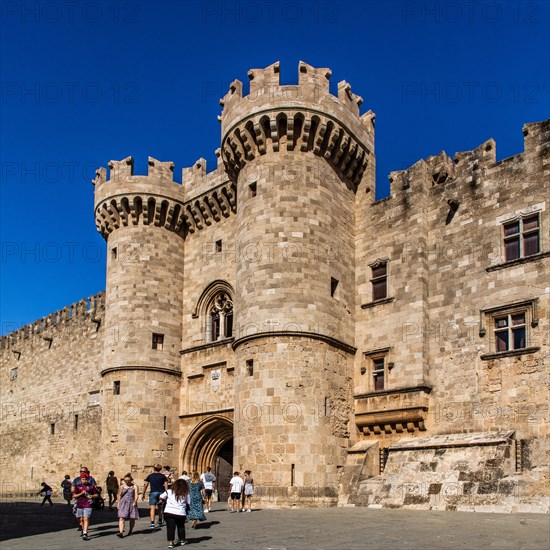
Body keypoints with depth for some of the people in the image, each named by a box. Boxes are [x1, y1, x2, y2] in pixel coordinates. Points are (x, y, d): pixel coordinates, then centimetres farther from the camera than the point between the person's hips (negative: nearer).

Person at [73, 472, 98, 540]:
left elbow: (96, 495, 9)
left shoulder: (92, 486, 2)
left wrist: (92, 496, -12)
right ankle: (83, 530, 34)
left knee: (86, 519, -13)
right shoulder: (78, 486, 6)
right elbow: (74, 496, 2)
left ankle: (85, 534, -17)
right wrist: (81, 493, -13)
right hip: (79, 505, 3)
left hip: (88, 505, -3)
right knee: (81, 519, 13)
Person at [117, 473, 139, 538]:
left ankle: (131, 531, 29)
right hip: (123, 504, 1)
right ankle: (121, 532, -20)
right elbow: (119, 495, 16)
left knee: (132, 519, 8)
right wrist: (118, 503, 10)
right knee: (121, 518, -13)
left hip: (131, 504, -1)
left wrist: (134, 502, -21)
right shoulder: (122, 487, 10)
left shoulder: (135, 487, 1)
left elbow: (136, 495, -6)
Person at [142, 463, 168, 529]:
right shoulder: (163, 476, 8)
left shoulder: (150, 476, 7)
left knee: (152, 508, -7)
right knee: (160, 508, 19)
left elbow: (145, 485, 3)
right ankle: (160, 522, 31)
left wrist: (143, 494, 8)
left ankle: (152, 523, -19)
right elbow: (166, 486, 2)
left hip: (153, 493, -2)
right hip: (161, 493, 2)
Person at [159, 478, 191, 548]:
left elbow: (160, 497, 9)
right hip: (180, 513, 1)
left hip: (169, 512, -1)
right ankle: (182, 540, 33)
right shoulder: (186, 494, 4)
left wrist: (166, 499, 28)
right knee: (181, 527, 21)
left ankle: (170, 542, -5)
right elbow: (188, 503, 9)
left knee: (170, 527, 2)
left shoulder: (169, 491, 4)